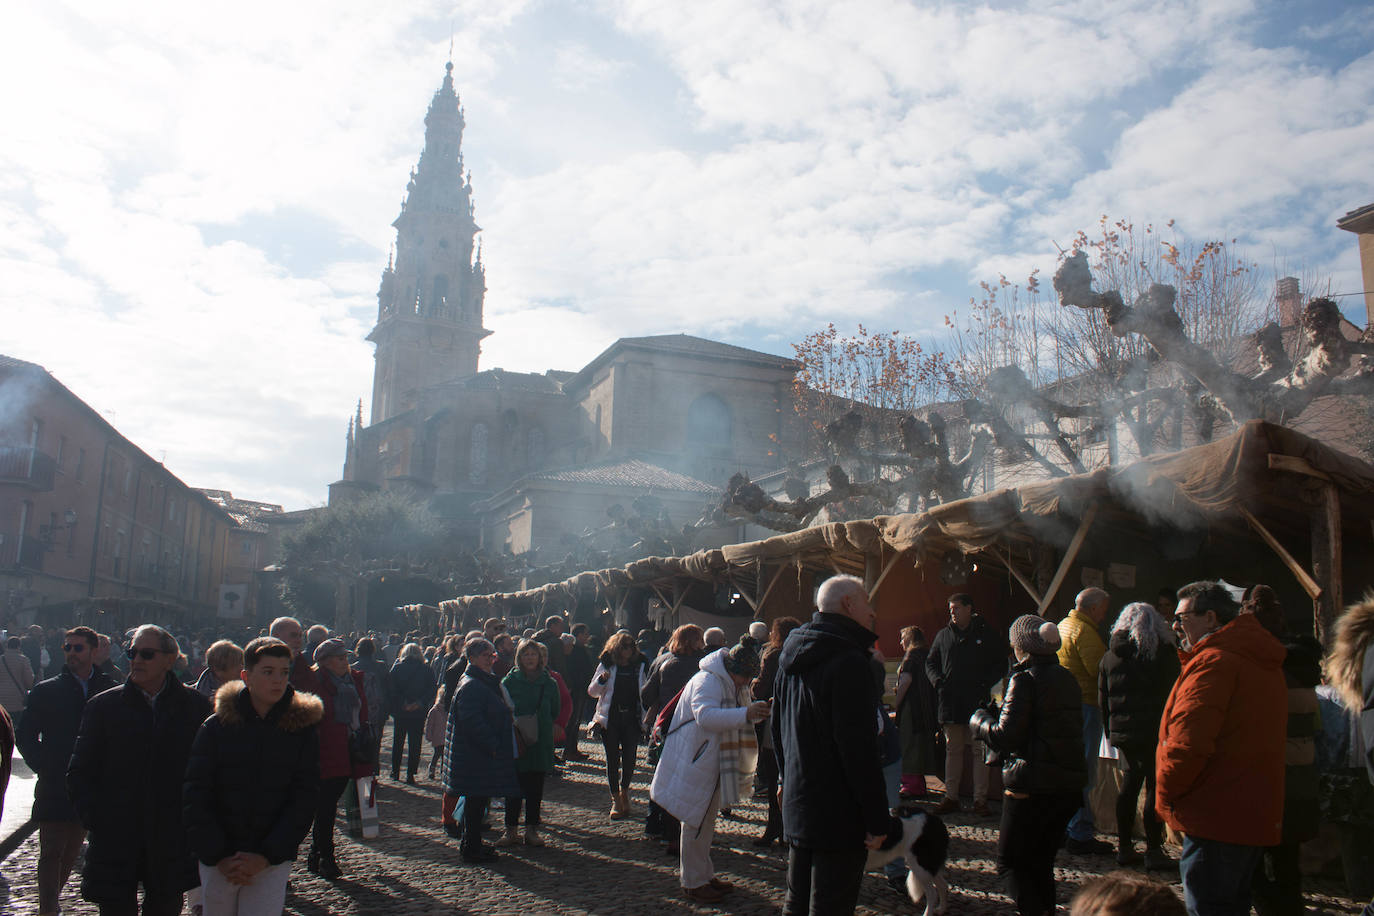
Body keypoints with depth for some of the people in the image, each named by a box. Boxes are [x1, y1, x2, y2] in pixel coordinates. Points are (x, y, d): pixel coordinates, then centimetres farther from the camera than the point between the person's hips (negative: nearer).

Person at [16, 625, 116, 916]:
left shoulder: (109, 690, 3)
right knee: (52, 852, -5)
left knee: (71, 851, 12)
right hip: (54, 788, -2)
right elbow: (24, 736, 3)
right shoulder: (46, 691, 0)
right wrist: (46, 768, -9)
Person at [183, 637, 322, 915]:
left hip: (273, 861, -1)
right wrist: (219, 857, -9)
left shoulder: (303, 726, -3)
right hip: (217, 863, 1)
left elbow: (303, 800, -3)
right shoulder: (217, 726, -2)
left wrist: (265, 856, -11)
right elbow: (195, 797, -1)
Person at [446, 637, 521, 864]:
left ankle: (471, 844, 27)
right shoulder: (470, 686, -18)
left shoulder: (486, 682, 15)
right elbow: (472, 721, -24)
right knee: (476, 800, -2)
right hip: (476, 755, -10)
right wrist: (493, 746, -22)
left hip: (483, 753, 10)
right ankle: (471, 848, 7)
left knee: (478, 799, 17)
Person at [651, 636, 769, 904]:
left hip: (713, 765, 10)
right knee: (696, 822, -2)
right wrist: (745, 714, -47)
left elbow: (738, 715, 21)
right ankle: (692, 882, 9)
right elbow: (705, 715, -39)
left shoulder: (734, 684, 10)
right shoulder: (707, 681, -23)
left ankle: (704, 875, 30)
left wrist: (758, 709, -1)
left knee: (706, 821, 19)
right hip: (695, 763, -10)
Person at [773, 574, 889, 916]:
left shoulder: (790, 659, 10)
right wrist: (878, 820, -17)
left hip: (797, 808, 9)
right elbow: (860, 750, -22)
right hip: (839, 817, -9)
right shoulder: (849, 661, -19)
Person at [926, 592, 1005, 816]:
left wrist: (986, 683, -7)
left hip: (978, 702, -3)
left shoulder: (986, 635, 3)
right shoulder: (944, 636, 11)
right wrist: (938, 681, -1)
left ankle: (980, 799, 6)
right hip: (950, 703, 3)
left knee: (980, 750, 0)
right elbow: (930, 662, 17)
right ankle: (951, 796, 13)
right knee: (953, 750, 7)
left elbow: (1001, 664, 6)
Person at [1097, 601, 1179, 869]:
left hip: (1122, 732, 5)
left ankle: (1124, 847, 17)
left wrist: (1110, 731, 18)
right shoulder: (1164, 654, -6)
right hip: (1154, 732, -5)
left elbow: (1102, 699, 10)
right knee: (1155, 786, 2)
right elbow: (1172, 695, -6)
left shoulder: (1110, 657, 7)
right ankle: (1153, 850, 3)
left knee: (1131, 783, 14)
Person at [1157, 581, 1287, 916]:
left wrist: (1165, 795, -10)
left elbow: (1188, 743, -24)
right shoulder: (1264, 663, 15)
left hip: (1215, 817, -10)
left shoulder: (1212, 662, -17)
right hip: (1256, 816, 10)